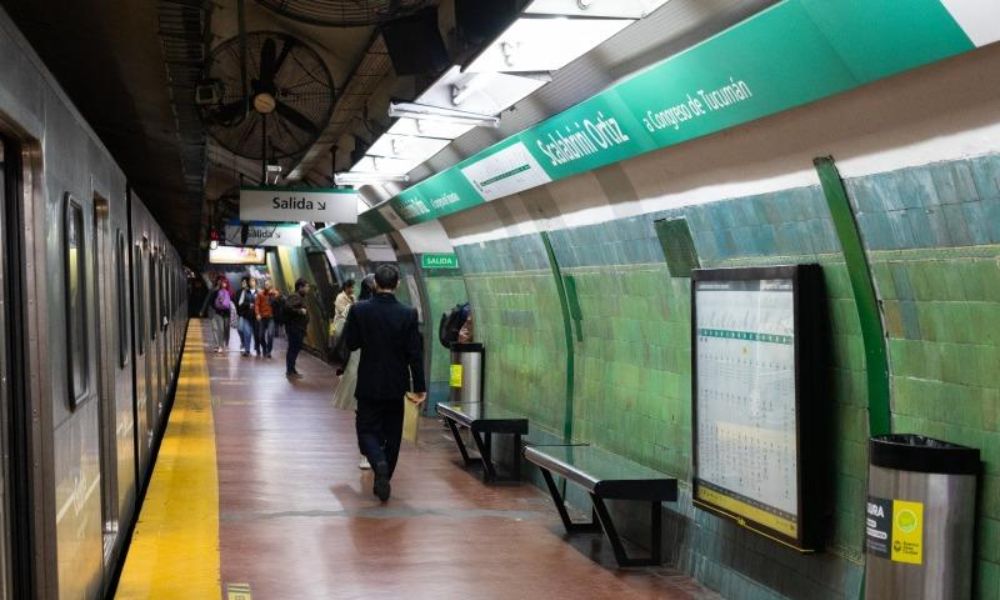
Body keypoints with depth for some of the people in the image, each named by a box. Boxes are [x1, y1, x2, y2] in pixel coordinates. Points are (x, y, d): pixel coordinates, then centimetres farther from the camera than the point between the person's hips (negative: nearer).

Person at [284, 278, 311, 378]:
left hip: (299, 328, 10)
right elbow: (288, 307, -29)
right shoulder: (295, 297, -14)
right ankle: (290, 370, -3)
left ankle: (291, 370, 23)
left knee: (295, 349, 15)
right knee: (293, 349, -7)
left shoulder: (301, 297, 19)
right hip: (294, 328, -10)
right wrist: (300, 311, -23)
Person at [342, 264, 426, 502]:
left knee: (367, 430, 8)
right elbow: (415, 354, -8)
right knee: (392, 435, 13)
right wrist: (419, 387, -2)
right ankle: (382, 481, 18)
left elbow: (351, 343, -4)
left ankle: (379, 462, -21)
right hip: (396, 385, 1)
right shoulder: (408, 314, -10)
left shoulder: (359, 310, -10)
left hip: (369, 384, -1)